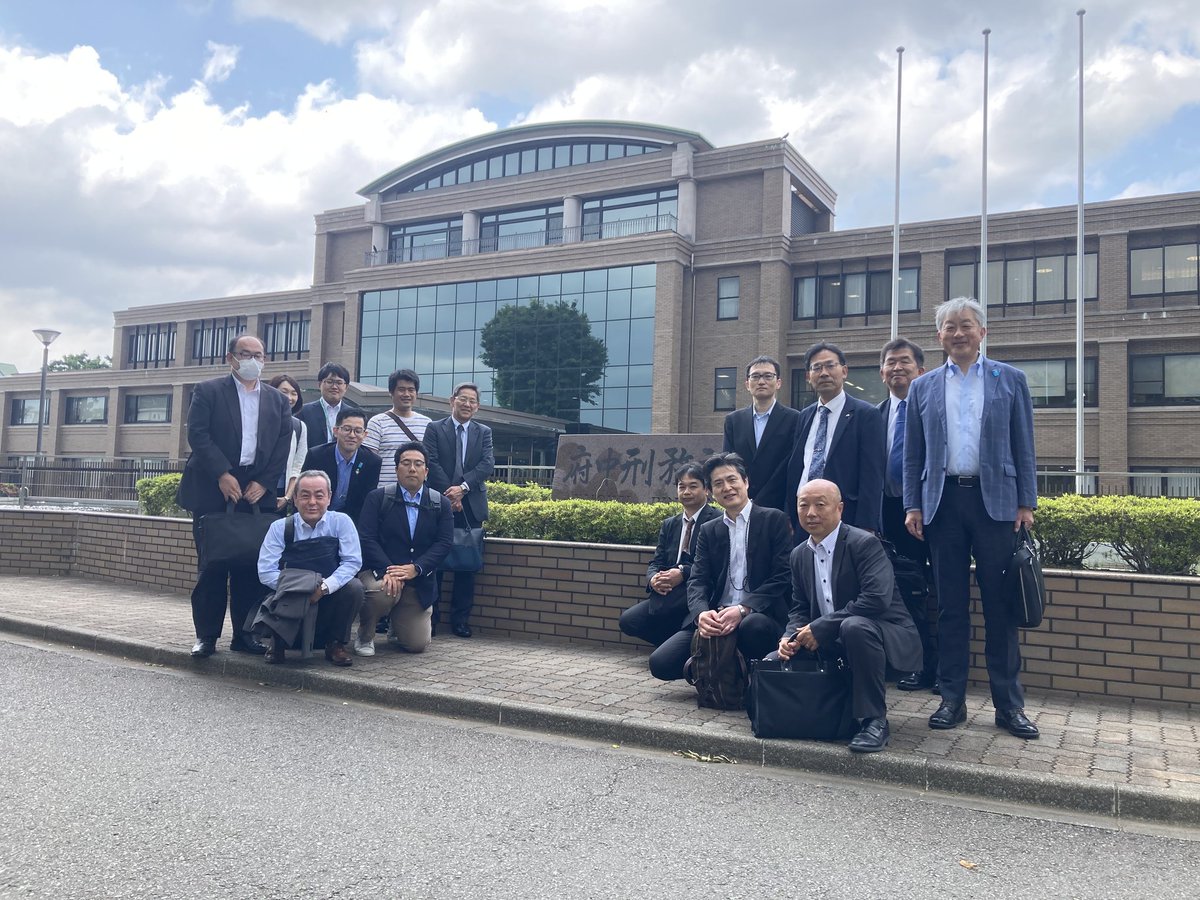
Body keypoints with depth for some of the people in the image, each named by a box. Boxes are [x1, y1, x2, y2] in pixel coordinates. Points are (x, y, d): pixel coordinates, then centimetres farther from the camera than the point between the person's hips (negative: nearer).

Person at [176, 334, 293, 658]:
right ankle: (206, 635, 9)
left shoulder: (278, 401, 13)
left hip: (257, 493, 3)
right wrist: (222, 475, -14)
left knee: (251, 566, 3)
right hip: (213, 492, -3)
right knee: (212, 566, 1)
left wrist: (263, 483, -4)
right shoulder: (208, 391, 4)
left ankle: (244, 633, 11)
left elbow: (283, 446, 7)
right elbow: (197, 434, -6)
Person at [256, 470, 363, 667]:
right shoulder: (280, 527, -4)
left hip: (329, 598, 0)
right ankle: (278, 644, 7)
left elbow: (352, 562, -13)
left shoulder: (341, 522, -5)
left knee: (353, 587, -28)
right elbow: (266, 571, -11)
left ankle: (335, 644, -2)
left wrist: (324, 587, -29)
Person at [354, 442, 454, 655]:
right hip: (380, 572, -2)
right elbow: (367, 538, -10)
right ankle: (365, 637, -5)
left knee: (417, 644, -3)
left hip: (419, 582, 2)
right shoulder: (377, 498, 0)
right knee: (382, 591, -37)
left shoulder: (441, 505, 6)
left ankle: (397, 624, 37)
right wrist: (387, 570, -26)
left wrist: (415, 568, -21)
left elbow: (444, 543, -5)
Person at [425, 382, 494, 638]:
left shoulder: (484, 432, 12)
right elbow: (431, 463, -4)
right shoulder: (434, 429, 6)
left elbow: (487, 464, -1)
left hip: (471, 508, 2)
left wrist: (463, 487, -15)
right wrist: (449, 494, -13)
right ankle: (429, 617, 8)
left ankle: (460, 619, 10)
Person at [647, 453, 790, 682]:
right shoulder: (708, 531, 16)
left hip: (759, 617, -3)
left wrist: (743, 610, -21)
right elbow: (697, 581, 5)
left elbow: (781, 577, -6)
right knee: (660, 663, -15)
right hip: (714, 620, 3)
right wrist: (701, 613, -19)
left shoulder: (774, 520, 2)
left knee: (753, 625, -39)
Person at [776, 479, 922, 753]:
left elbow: (877, 599, -29)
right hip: (833, 645, 7)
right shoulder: (799, 555, 8)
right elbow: (799, 609, 12)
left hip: (886, 637, -7)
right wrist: (790, 637, -12)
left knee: (855, 626, -38)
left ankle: (874, 720, -24)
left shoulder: (865, 543, -16)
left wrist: (821, 627, -26)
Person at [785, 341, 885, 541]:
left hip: (845, 522, -5)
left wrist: (864, 529, -15)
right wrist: (789, 518, 8)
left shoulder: (866, 414, -3)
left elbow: (872, 476, -9)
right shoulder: (804, 416, 15)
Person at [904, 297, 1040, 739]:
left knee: (999, 604, 1)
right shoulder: (923, 387, 11)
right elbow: (913, 454, 11)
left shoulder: (1010, 380, 8)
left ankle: (1009, 704, 10)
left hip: (995, 500, -1)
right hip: (943, 502, 2)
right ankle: (952, 699, 14)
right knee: (950, 606, 6)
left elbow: (1024, 446, 5)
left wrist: (1026, 502, -2)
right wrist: (912, 505, 3)